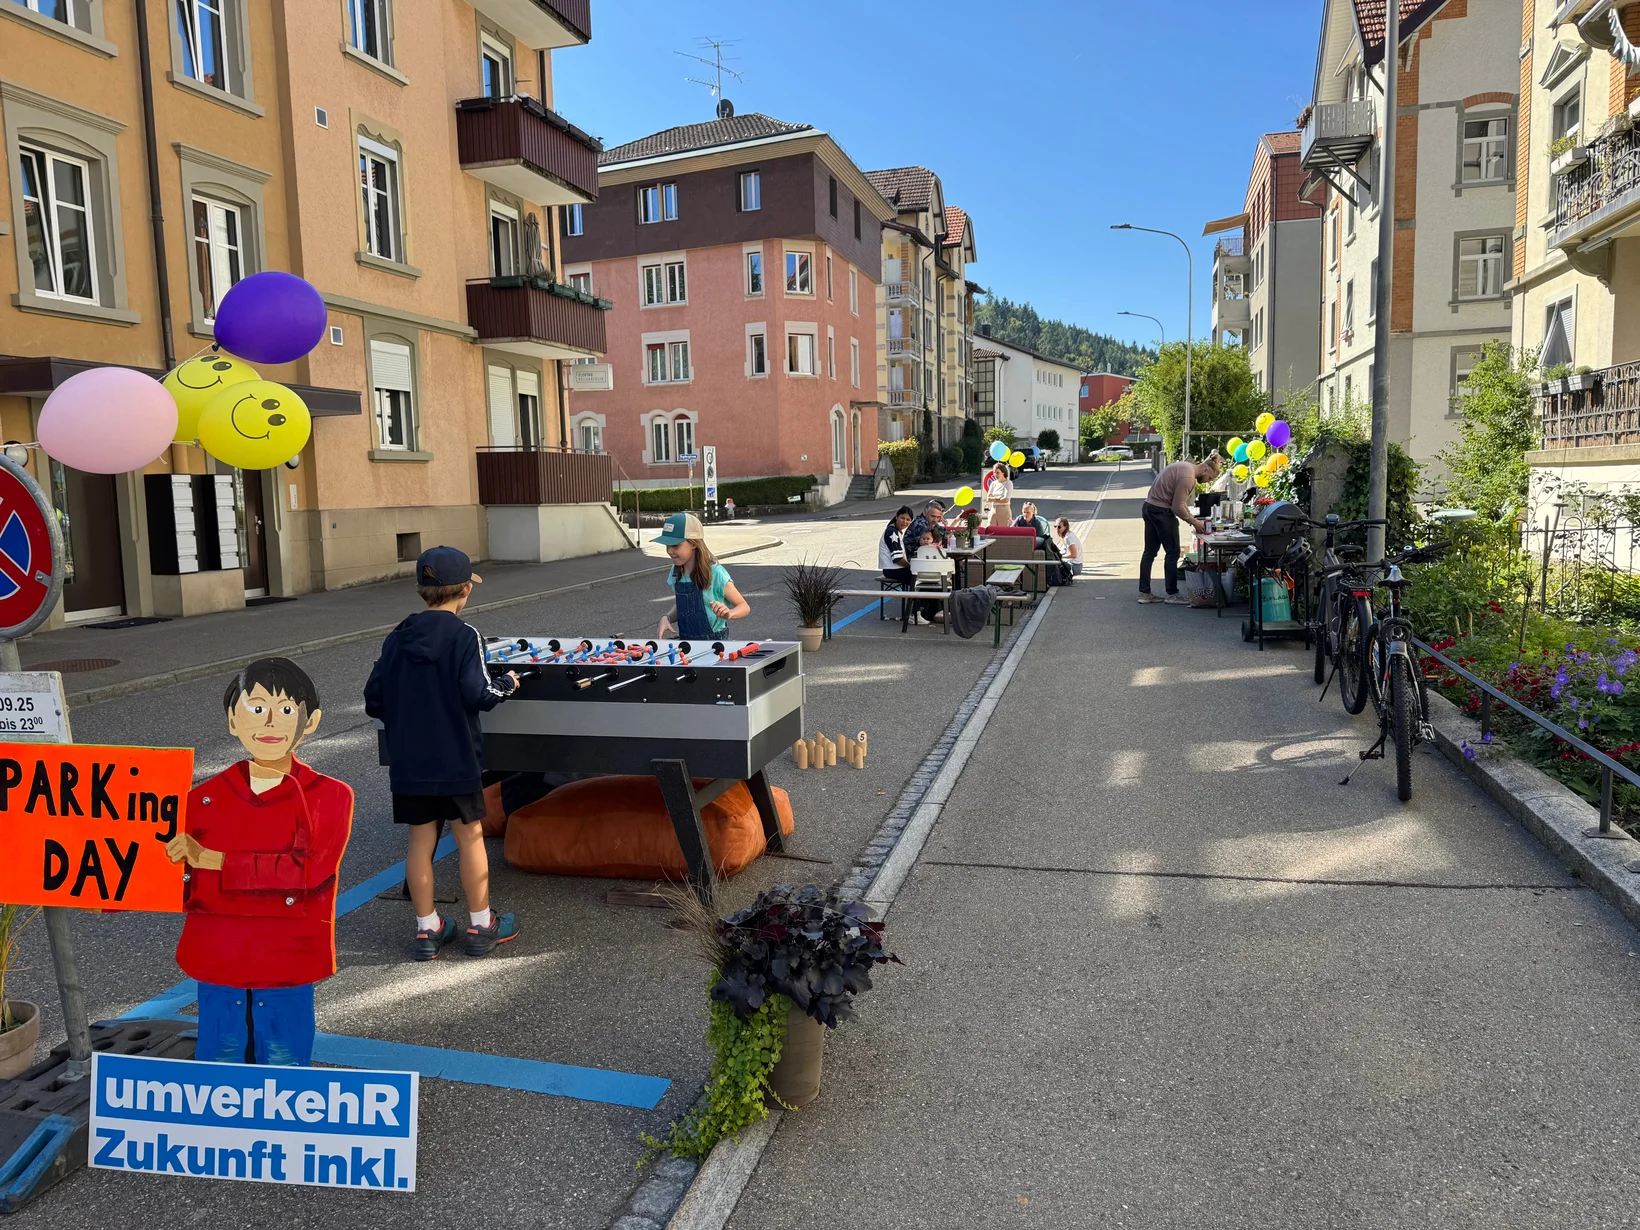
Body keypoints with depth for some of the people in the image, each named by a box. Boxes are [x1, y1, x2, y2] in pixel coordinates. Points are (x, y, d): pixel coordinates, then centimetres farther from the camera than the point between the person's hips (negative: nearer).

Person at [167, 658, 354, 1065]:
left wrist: (211, 859, -21)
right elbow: (182, 887, 9)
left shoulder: (328, 797, -7)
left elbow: (308, 869, -21)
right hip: (217, 968, 3)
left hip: (287, 972, -2)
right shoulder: (205, 799, 3)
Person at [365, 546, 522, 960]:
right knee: (470, 836, 9)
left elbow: (374, 701, 3)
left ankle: (427, 929, 21)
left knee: (420, 840, 12)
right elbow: (477, 694, -20)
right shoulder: (464, 635, -13)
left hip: (408, 762, 4)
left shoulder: (396, 638, 2)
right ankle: (481, 926, 19)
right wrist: (507, 685, -1)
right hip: (455, 760, -4)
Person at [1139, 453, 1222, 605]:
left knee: (1150, 552, 12)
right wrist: (1194, 522, -10)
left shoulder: (1187, 467, 11)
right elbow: (1178, 506, -20)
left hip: (1150, 507, 10)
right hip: (1161, 511, -10)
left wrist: (1190, 516, 8)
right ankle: (1172, 595, 5)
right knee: (1172, 552, -2)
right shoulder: (1188, 477, -20)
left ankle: (1144, 592, 16)